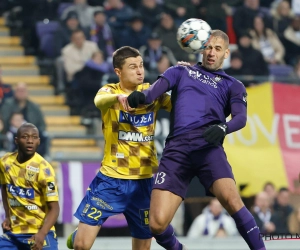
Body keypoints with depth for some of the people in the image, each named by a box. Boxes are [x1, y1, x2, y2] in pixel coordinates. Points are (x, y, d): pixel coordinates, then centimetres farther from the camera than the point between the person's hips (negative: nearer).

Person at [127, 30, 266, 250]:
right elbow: (159, 86, 6)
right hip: (176, 149, 1)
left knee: (231, 199, -29)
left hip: (208, 146, -1)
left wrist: (223, 128, -19)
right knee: (157, 223, -10)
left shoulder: (233, 85, 23)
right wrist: (142, 95, -19)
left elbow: (240, 117, 5)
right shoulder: (181, 72, 26)